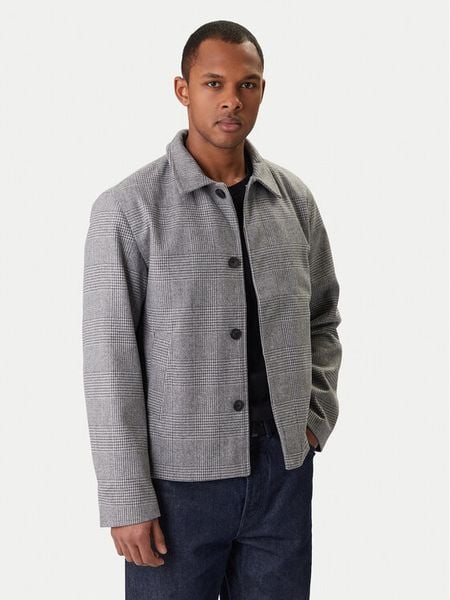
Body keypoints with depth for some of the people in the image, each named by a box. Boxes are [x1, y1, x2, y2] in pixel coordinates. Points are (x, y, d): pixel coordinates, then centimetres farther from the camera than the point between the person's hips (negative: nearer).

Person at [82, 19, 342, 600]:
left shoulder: (293, 198, 4)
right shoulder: (129, 208, -10)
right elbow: (110, 362, -10)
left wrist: (316, 415, 3)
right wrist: (127, 501, -11)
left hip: (282, 469, 4)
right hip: (177, 476, -4)